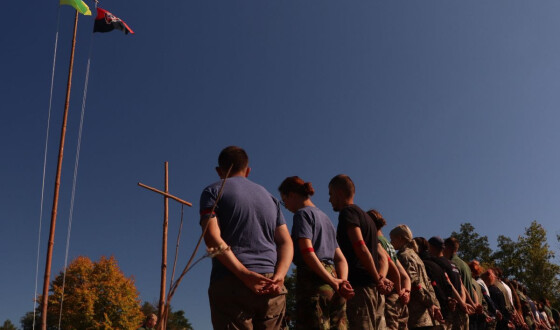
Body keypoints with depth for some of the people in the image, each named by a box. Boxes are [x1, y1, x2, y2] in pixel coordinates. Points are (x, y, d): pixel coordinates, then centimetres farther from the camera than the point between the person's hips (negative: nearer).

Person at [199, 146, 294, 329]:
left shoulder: (213, 192, 8)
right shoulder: (269, 197, 23)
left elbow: (211, 237, -9)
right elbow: (286, 242, 11)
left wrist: (244, 274, -15)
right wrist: (279, 277, -3)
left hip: (231, 284, -4)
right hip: (271, 288, 4)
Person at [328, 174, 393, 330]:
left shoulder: (347, 212, -4)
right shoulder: (366, 216, 25)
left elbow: (360, 247, -18)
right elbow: (383, 257, 22)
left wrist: (378, 279, -12)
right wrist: (381, 278, 6)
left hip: (360, 286, -9)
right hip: (376, 290, 9)